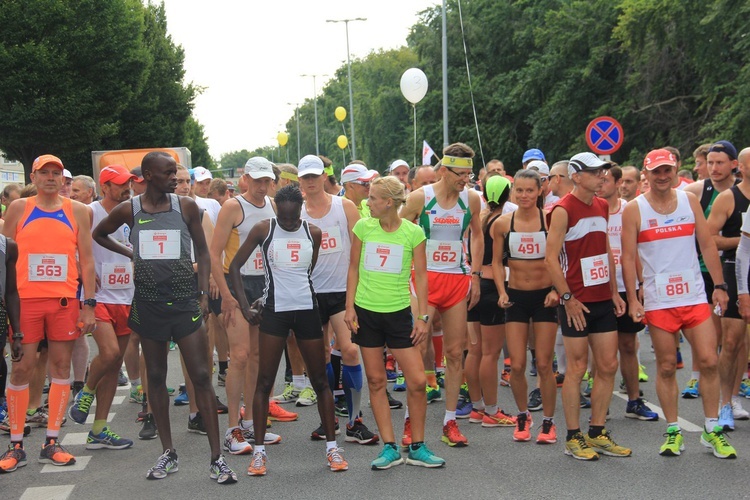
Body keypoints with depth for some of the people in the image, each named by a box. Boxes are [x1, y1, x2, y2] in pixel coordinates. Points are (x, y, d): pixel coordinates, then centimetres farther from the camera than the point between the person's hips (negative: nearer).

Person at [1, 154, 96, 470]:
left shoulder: (77, 211, 8)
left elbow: (86, 260, 7)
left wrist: (89, 304, 0)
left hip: (64, 300, 1)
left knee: (61, 365, 3)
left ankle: (51, 441, 10)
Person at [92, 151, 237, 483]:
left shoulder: (186, 206, 0)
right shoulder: (128, 210, 1)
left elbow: (202, 250, 7)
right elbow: (98, 234, 19)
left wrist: (204, 293, -2)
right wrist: (129, 253, 7)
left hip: (185, 301, -1)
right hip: (148, 303, 1)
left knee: (201, 376, -6)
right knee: (156, 377, 8)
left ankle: (216, 459, -3)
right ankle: (168, 454, 19)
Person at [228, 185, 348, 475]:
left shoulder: (313, 233, 6)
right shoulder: (263, 230, -2)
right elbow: (235, 266, 1)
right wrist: (245, 306, -6)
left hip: (307, 309, 2)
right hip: (274, 311, -2)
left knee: (320, 380, 5)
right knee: (264, 382, -3)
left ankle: (331, 446, 13)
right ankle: (259, 451, 5)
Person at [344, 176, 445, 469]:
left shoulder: (413, 233, -4)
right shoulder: (363, 227, 0)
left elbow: (421, 276, 0)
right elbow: (354, 268, 7)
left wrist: (423, 317, -4)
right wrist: (350, 307, 1)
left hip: (399, 313, -1)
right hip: (366, 312, 2)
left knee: (418, 381, -4)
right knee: (376, 381, 5)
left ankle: (417, 448, 11)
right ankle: (390, 448, 14)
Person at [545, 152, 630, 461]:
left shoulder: (602, 207, 12)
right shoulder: (563, 210, -11)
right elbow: (551, 258, -14)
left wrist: (614, 291, 13)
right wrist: (568, 298, -16)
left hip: (603, 299, 7)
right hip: (576, 302, -7)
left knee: (608, 366, 8)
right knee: (577, 368, -1)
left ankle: (597, 433, 18)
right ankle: (573, 438, 8)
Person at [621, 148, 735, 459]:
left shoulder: (690, 201, 5)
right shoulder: (634, 210, -2)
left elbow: (707, 245, 7)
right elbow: (628, 257, -3)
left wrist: (719, 285, 1)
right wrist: (632, 299, -10)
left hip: (695, 296, 2)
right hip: (658, 301, -2)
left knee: (708, 361, -2)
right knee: (666, 367, 4)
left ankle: (712, 431, 11)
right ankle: (673, 432, 15)